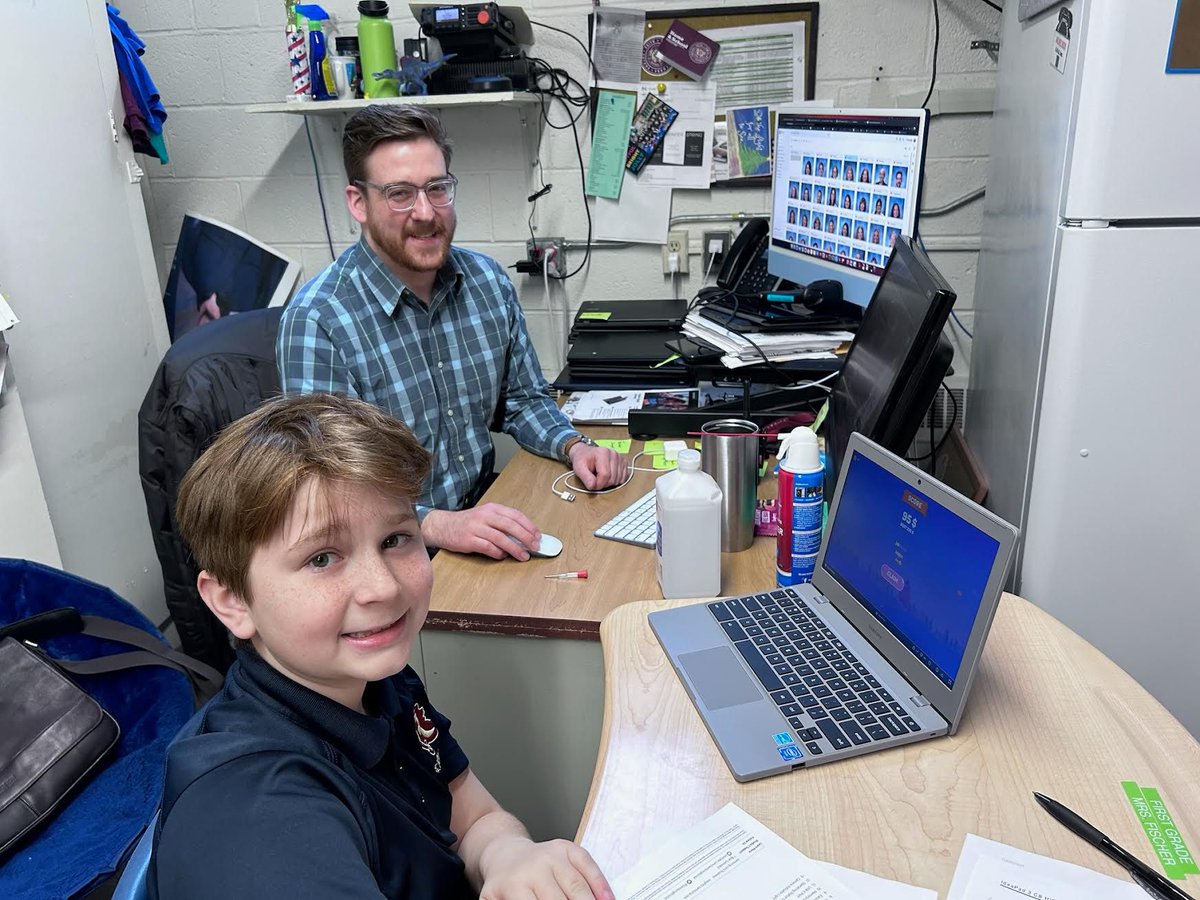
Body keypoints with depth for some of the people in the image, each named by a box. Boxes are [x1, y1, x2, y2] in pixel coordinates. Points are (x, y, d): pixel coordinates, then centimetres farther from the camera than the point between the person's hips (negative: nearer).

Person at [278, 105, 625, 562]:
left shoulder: (487, 280, 3)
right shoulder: (315, 320, -17)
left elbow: (523, 398, 15)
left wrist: (574, 446, -4)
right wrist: (438, 525, -34)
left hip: (485, 516, 7)